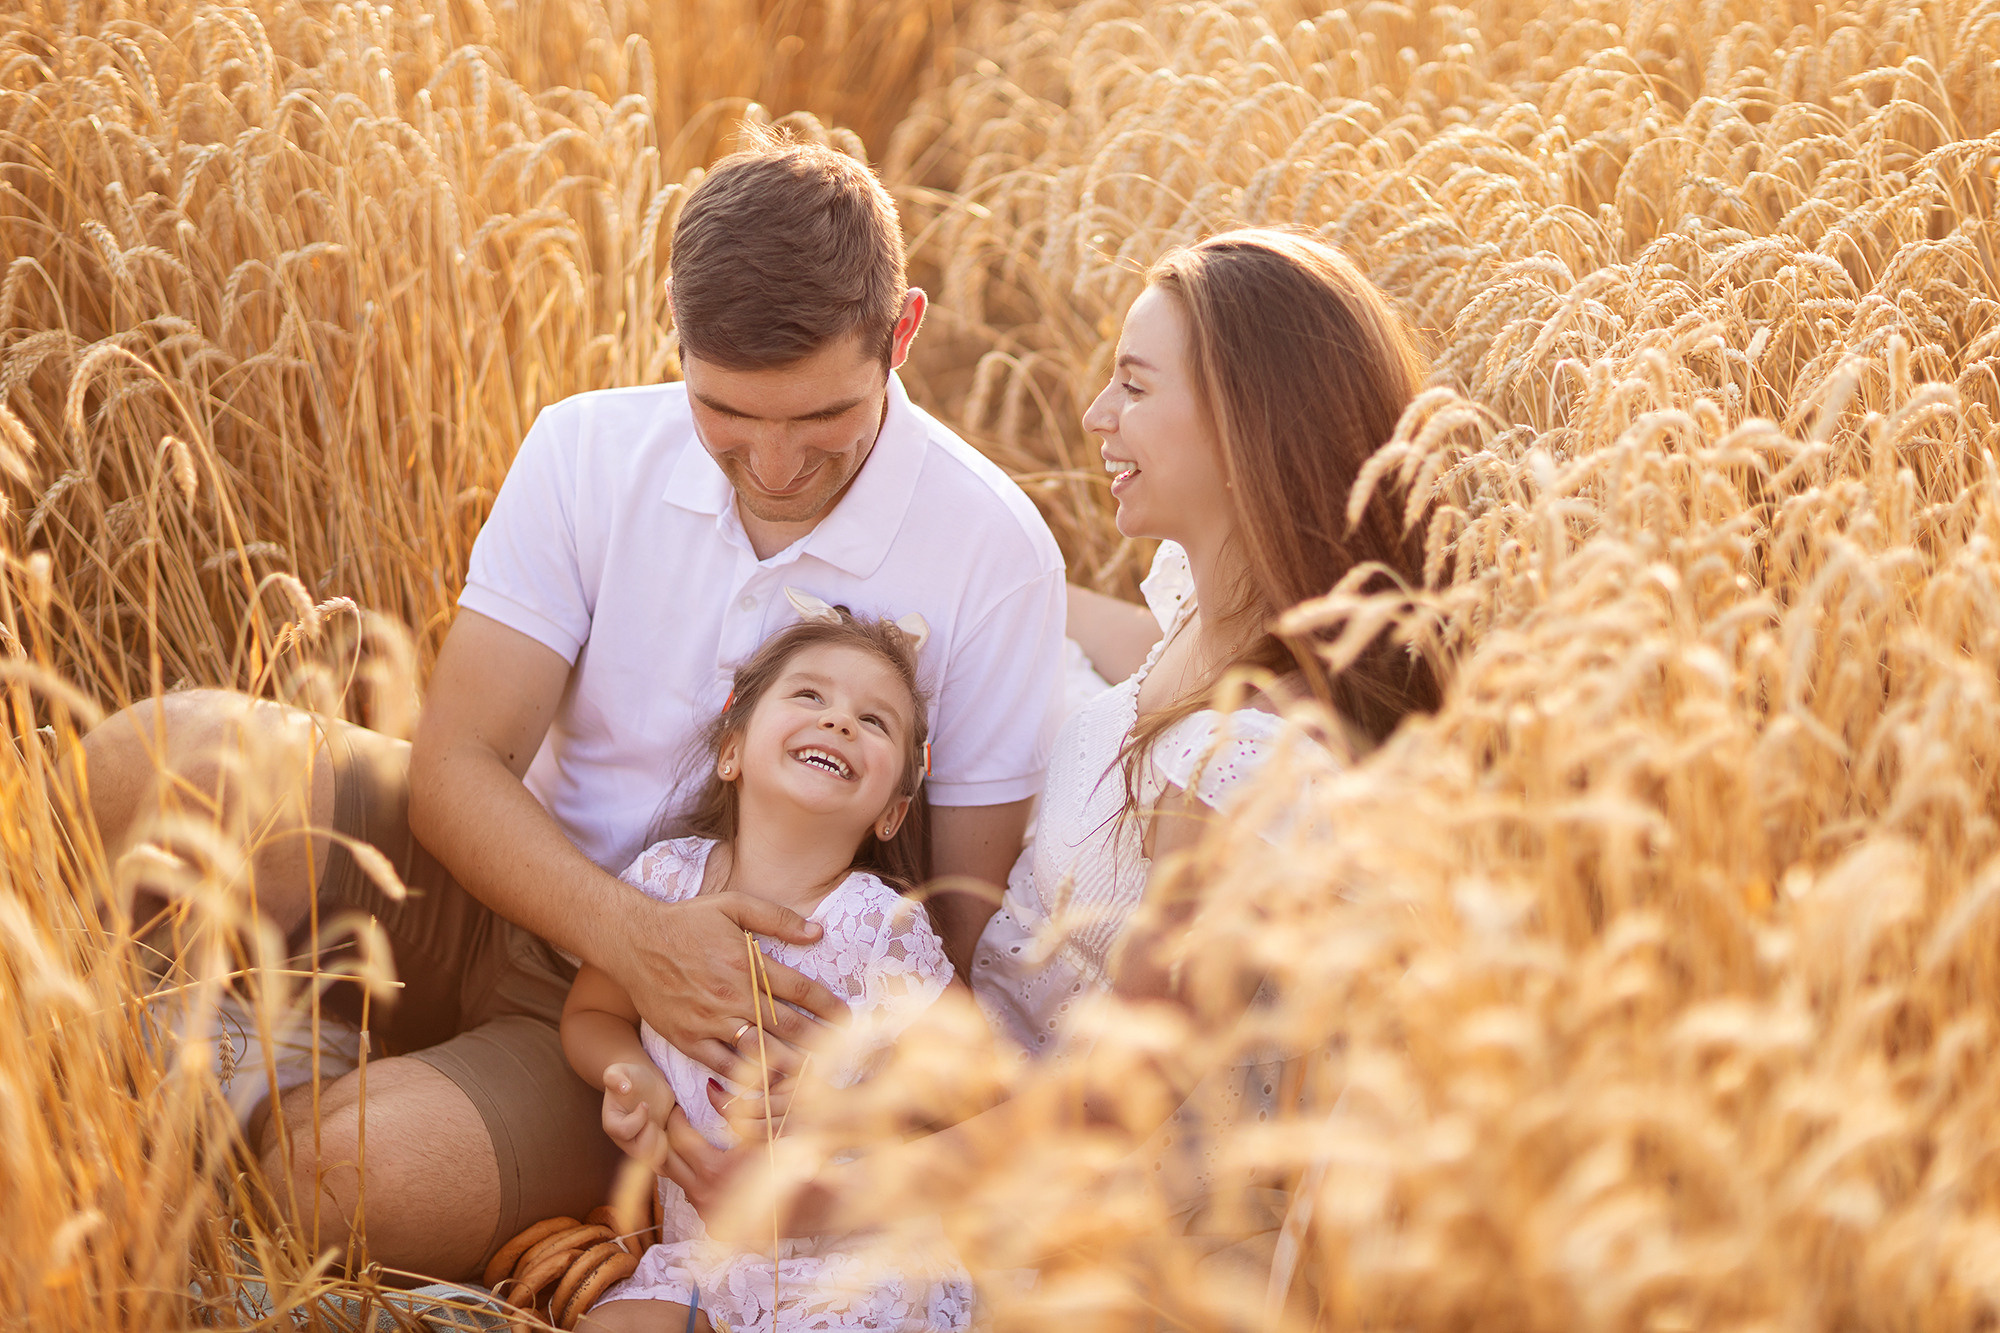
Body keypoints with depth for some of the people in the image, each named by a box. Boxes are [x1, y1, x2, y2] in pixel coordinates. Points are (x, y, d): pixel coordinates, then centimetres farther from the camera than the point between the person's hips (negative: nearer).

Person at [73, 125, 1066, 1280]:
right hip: (500, 904, 3)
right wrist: (634, 932, -30)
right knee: (196, 753, -29)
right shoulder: (588, 451, -8)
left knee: (349, 1173, -32)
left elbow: (964, 921, -10)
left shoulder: (993, 551, -15)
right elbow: (456, 769, -10)